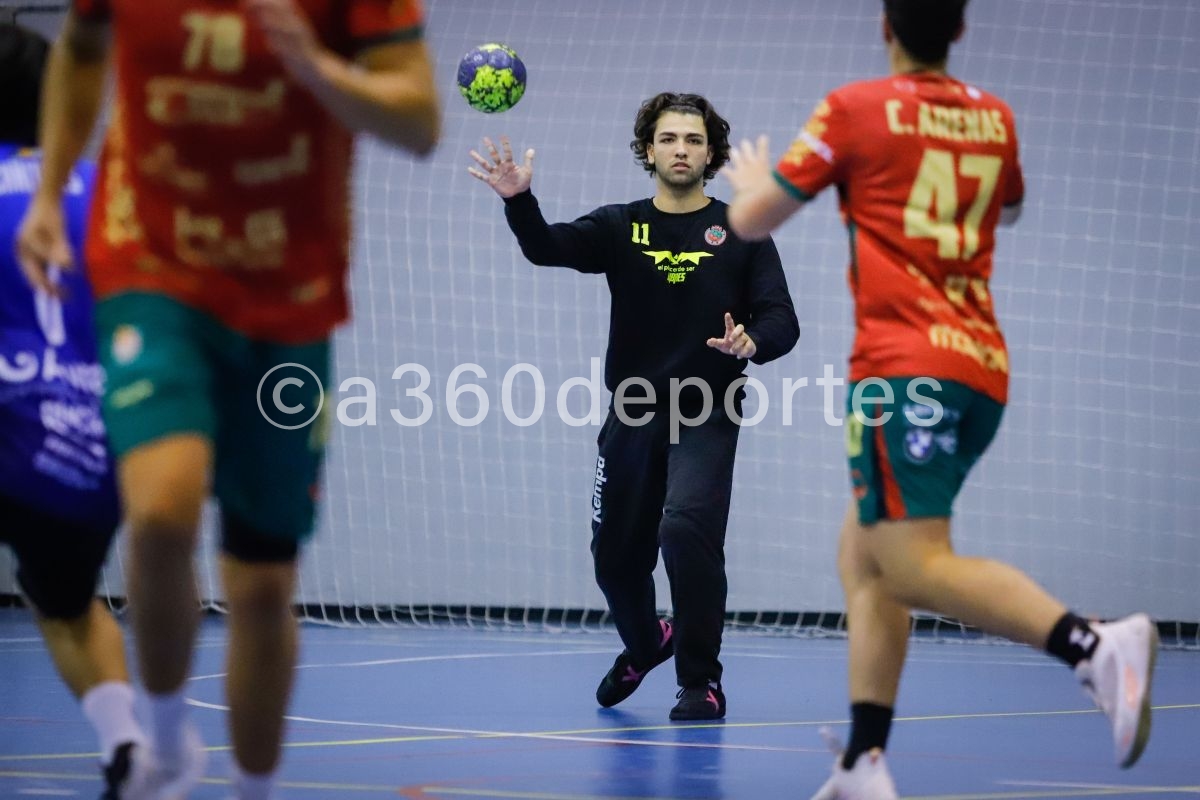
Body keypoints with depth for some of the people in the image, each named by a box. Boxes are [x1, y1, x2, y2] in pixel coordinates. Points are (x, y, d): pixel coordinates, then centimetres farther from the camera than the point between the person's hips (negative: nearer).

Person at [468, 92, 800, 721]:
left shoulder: (740, 234, 1)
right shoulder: (619, 228, 4)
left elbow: (782, 320, -4)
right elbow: (548, 247, -13)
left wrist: (752, 342, -27)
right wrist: (518, 199, -34)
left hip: (705, 416, -3)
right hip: (632, 416, 3)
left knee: (687, 530, -24)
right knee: (615, 553, 11)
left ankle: (702, 682, -10)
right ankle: (645, 645, 44)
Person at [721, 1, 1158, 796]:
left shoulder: (855, 109, 0)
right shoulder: (995, 118, 14)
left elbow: (750, 221, 7)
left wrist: (751, 178, 29)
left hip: (905, 364, -7)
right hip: (985, 368, 7)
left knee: (915, 566, -16)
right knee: (863, 558, 15)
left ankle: (1095, 645, -37)